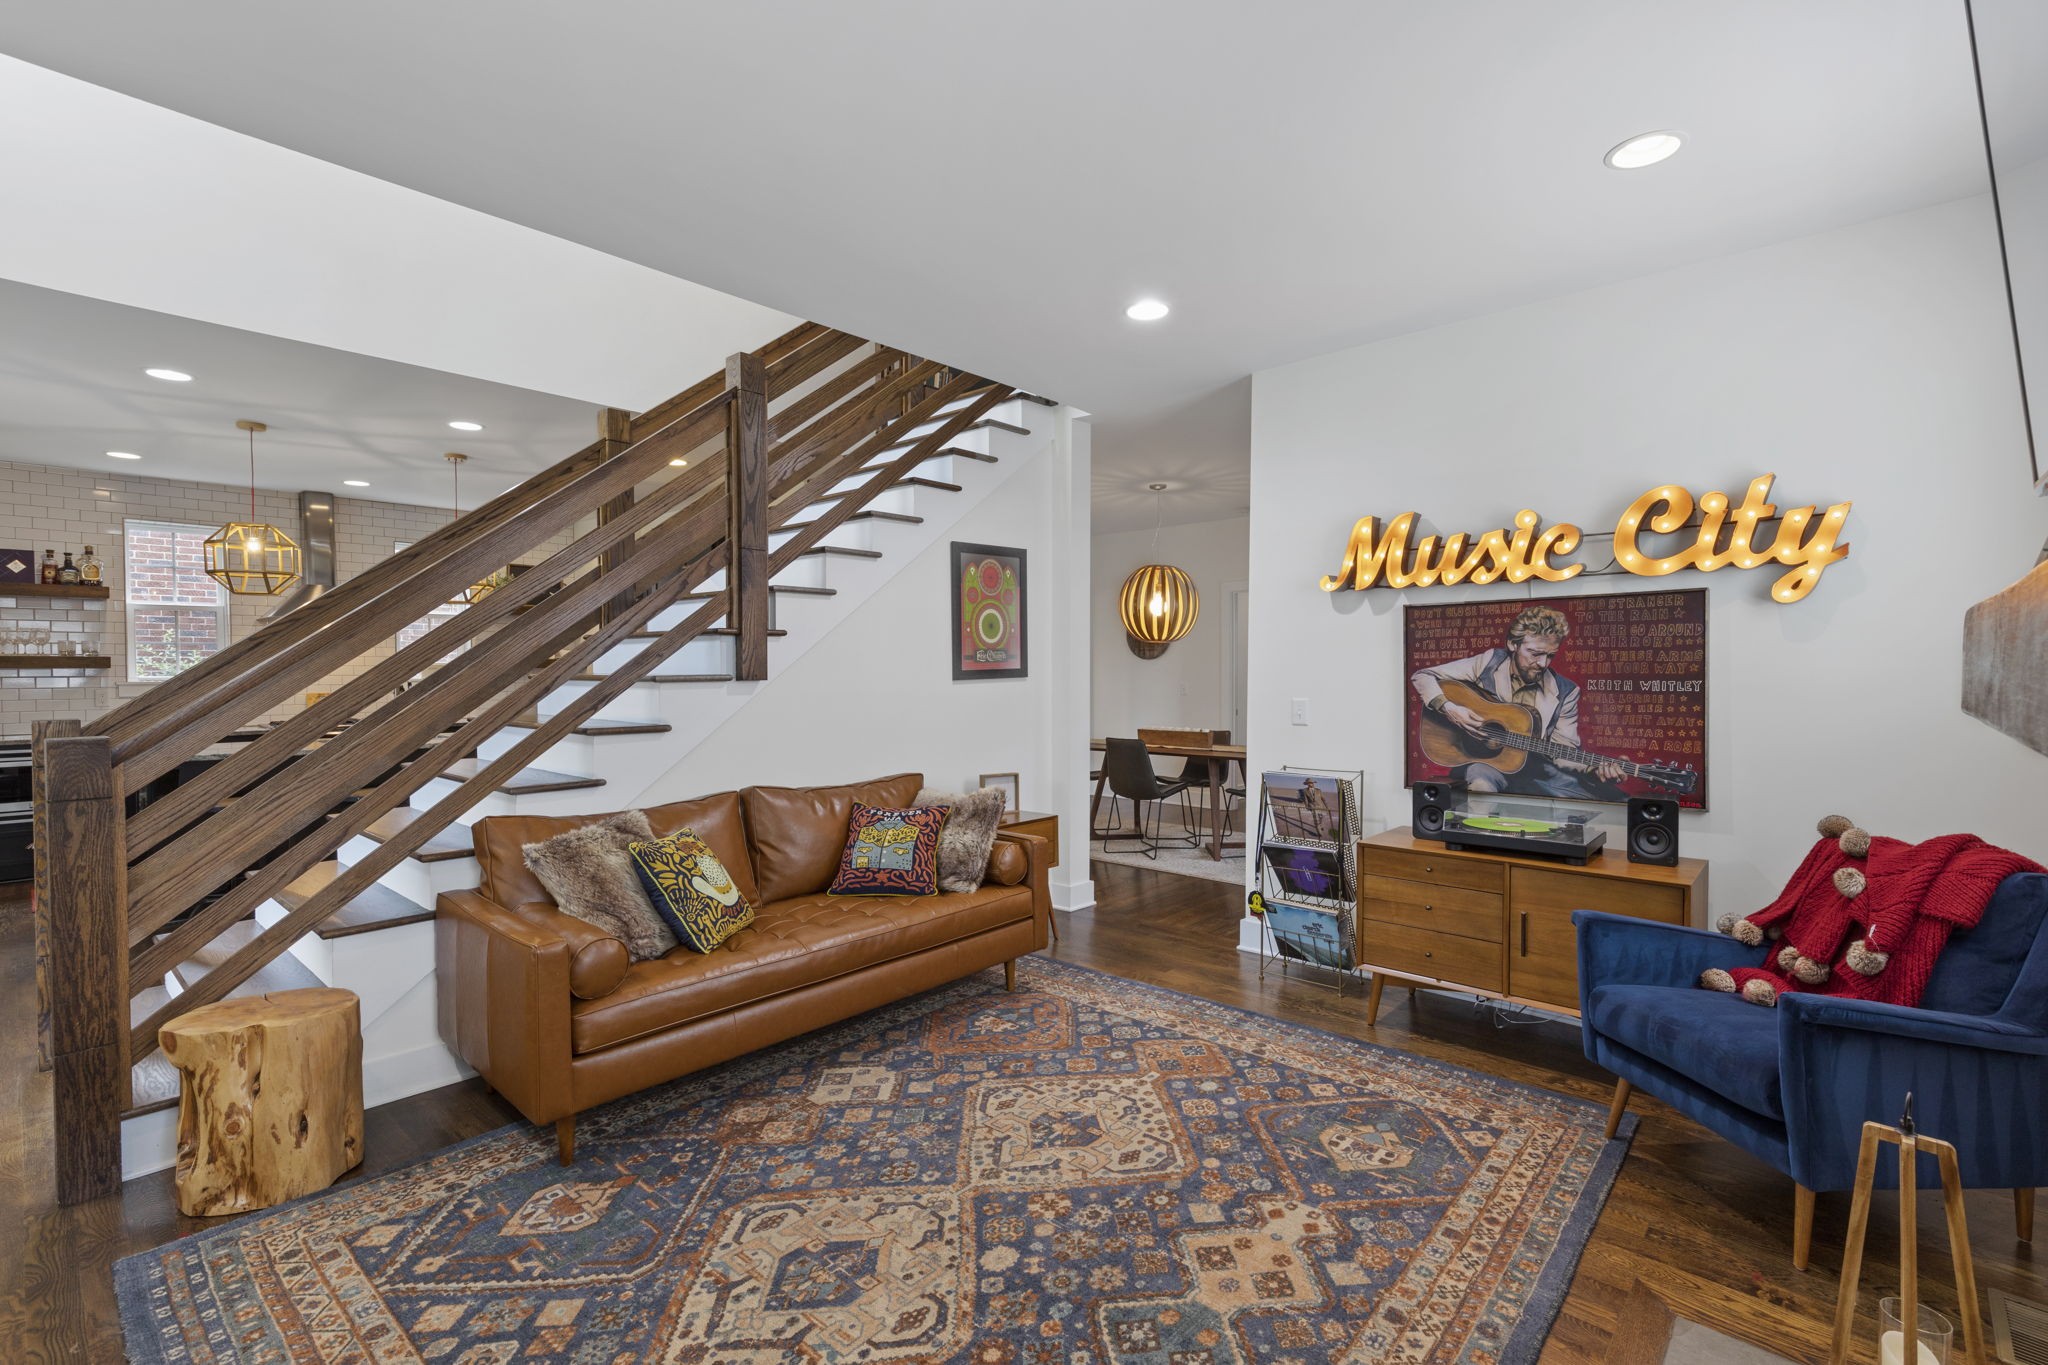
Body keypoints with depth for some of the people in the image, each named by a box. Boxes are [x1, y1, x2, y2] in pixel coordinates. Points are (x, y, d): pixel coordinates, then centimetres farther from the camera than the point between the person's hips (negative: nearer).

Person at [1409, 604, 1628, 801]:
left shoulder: (1565, 692, 0)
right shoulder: (1487, 664, -5)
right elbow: (1422, 676, -2)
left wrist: (1595, 767, -19)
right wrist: (1449, 708, -18)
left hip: (1535, 767, 4)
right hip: (1483, 760, -3)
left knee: (1617, 802, -14)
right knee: (1482, 784, -42)